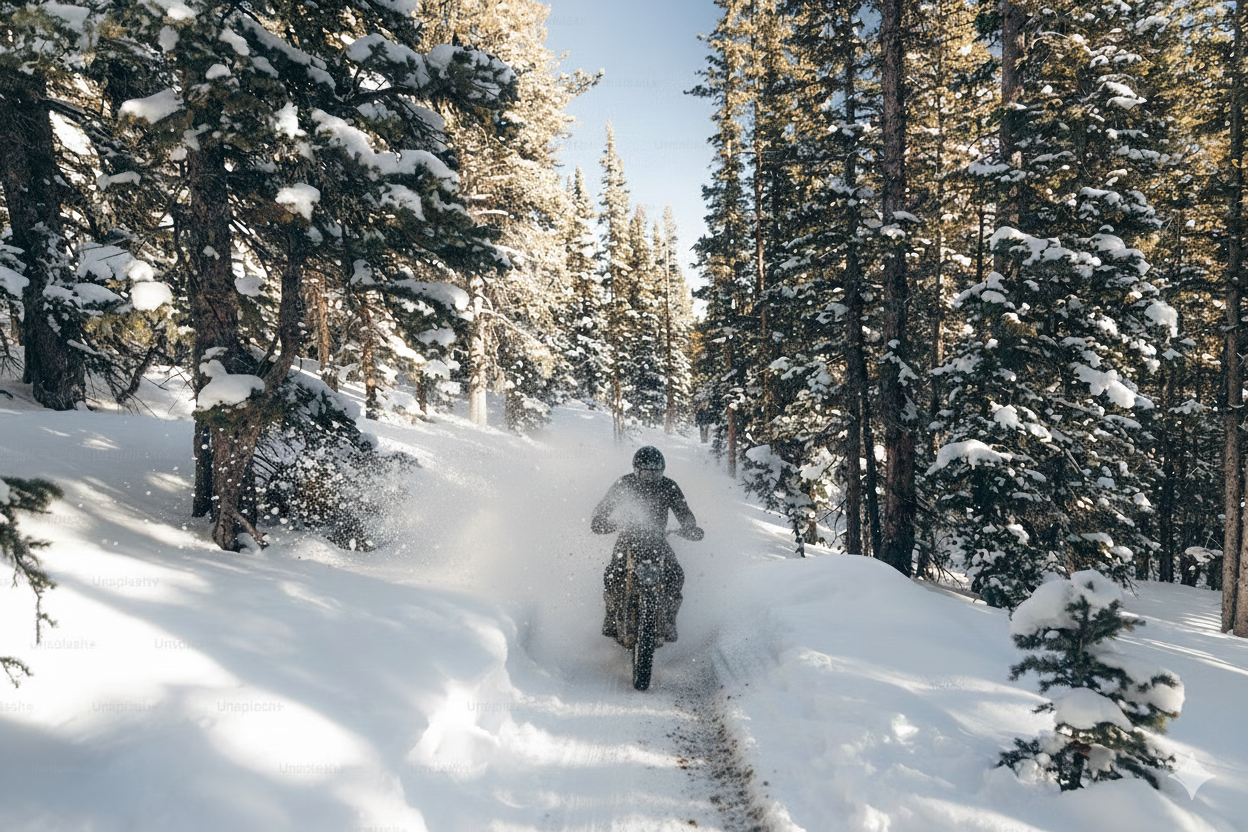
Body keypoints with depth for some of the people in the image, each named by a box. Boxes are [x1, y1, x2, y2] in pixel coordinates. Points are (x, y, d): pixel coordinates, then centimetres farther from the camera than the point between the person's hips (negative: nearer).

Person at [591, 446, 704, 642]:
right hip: (628, 538, -1)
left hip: (657, 539, 1)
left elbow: (683, 511, -6)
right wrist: (599, 523, -25)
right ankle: (612, 616, 3)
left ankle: (668, 620, 1)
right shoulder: (623, 484, -4)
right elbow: (604, 507, -2)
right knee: (612, 575, -22)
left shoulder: (669, 487, -3)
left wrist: (690, 527, -28)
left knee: (675, 575, -20)